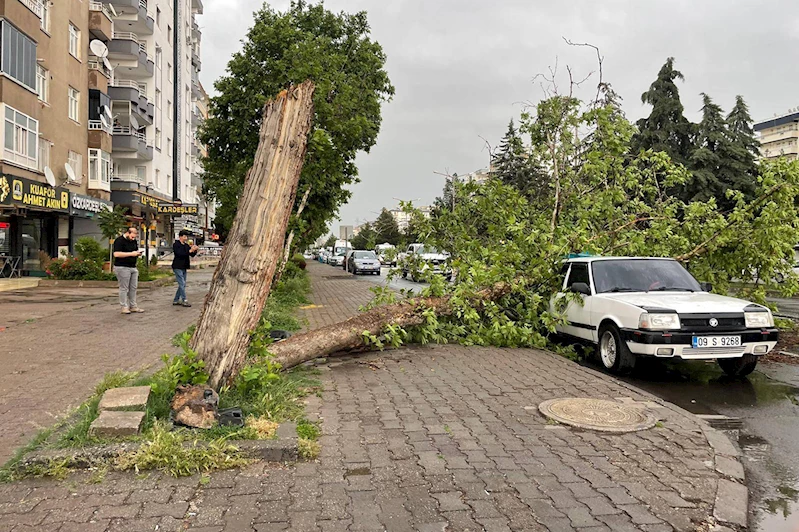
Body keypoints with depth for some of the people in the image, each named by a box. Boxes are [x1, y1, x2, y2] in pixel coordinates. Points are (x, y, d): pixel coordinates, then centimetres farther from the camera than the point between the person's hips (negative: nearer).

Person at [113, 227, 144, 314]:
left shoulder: (134, 241, 15)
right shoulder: (119, 241, -10)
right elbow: (116, 254, -20)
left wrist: (138, 254, 2)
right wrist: (131, 254, -21)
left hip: (133, 267, 8)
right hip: (122, 268, -8)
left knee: (133, 288, 8)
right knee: (124, 288, -3)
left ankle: (133, 306, 14)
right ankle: (124, 307, 2)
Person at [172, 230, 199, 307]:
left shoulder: (186, 246, 13)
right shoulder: (176, 245, -8)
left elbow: (192, 255, 7)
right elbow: (179, 253, -23)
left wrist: (194, 250, -14)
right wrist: (190, 251, -29)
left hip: (184, 267, 8)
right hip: (177, 267, -8)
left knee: (182, 285, 10)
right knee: (182, 284, -11)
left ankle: (176, 300, 18)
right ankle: (184, 301, -9)